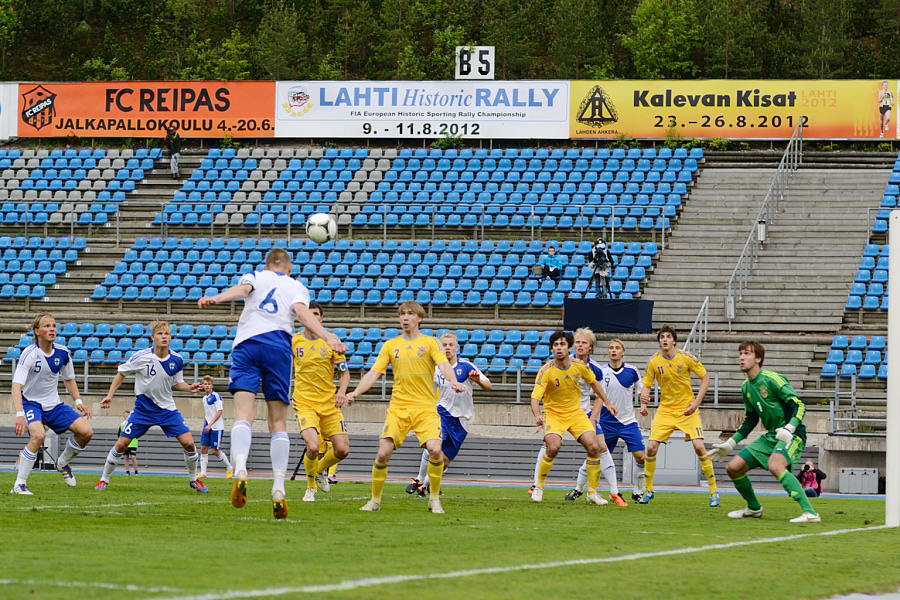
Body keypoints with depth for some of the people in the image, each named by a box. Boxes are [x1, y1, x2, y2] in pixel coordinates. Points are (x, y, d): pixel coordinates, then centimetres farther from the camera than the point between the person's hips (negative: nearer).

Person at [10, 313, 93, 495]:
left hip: (54, 404, 6)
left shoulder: (63, 353, -4)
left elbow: (69, 379, 16)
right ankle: (19, 485, -25)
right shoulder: (29, 354, -21)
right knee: (38, 435, -35)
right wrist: (19, 415, -42)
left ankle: (62, 463, 19)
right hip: (30, 403, -6)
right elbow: (17, 386, -29)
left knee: (86, 432, -9)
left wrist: (78, 402, 4)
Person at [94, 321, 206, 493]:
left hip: (167, 408, 2)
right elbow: (121, 373, -1)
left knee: (188, 443, -9)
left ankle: (193, 479, 13)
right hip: (143, 407, -2)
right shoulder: (141, 356, -16)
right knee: (121, 444, -6)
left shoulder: (177, 360, -7)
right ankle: (104, 480, 13)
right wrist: (110, 395, -7)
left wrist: (189, 388, -10)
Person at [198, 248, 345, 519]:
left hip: (245, 343, 0)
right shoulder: (296, 286, 23)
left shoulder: (254, 276, 24)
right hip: (278, 344, 0)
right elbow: (302, 313, 1)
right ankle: (278, 490, -6)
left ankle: (240, 469, -38)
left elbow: (241, 289, -1)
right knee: (278, 421, 4)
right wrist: (328, 337, -11)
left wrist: (214, 298, -20)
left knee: (243, 412, -11)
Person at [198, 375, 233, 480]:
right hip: (207, 427, 7)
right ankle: (203, 473, 1)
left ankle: (229, 468, 14)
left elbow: (219, 411, -17)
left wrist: (210, 424, -21)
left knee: (215, 450, -6)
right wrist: (204, 427, 20)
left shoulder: (216, 396, -11)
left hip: (216, 427, -7)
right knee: (203, 448, -2)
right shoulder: (204, 398, 14)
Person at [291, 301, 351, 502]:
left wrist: (342, 392, -10)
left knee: (342, 450, -4)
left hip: (329, 403, 2)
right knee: (313, 446, -24)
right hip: (305, 403, -2)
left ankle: (321, 470, 29)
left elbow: (345, 372, 7)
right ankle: (310, 487, 1)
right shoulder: (294, 341, 1)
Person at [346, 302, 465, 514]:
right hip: (398, 407, 2)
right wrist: (356, 392, -8)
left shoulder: (429, 343, 6)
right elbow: (374, 373, 8)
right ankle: (375, 499, 6)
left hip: (425, 407, -2)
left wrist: (453, 381, -30)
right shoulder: (391, 345, 12)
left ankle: (434, 499, -2)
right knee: (383, 452, -12)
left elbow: (443, 364, -9)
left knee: (435, 449, -21)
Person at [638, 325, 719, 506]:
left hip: (687, 410, -2)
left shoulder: (686, 358, -9)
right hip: (665, 410, 2)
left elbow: (705, 378, -1)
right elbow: (646, 385, 5)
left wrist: (696, 402, -10)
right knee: (651, 447, -9)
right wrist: (643, 403, -16)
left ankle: (714, 490, -2)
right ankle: (648, 490, 9)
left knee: (699, 447, -15)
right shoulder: (654, 362, -3)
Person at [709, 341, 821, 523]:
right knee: (733, 467, 4)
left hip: (792, 435, -8)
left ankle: (810, 513, -38)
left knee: (775, 465, -37)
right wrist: (730, 443, 20)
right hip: (770, 436, 8)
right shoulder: (746, 387, 11)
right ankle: (754, 508, 28)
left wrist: (789, 429, -34)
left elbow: (799, 405, -18)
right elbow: (750, 420, 23)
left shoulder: (771, 379, -14)